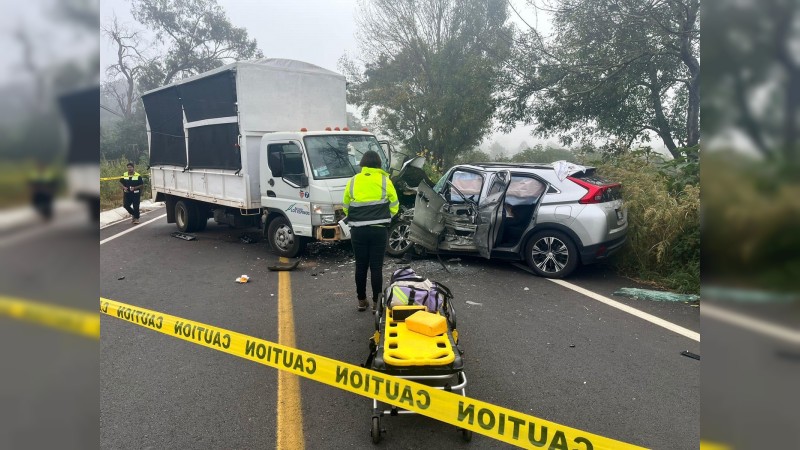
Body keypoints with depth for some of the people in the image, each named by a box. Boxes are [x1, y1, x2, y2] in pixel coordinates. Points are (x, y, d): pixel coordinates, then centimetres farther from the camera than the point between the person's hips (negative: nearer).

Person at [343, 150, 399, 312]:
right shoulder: (385, 180, 0)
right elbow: (394, 206, 3)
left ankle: (361, 301, 19)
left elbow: (346, 206, 8)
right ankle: (376, 302, 8)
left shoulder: (353, 181, 4)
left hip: (358, 230, 2)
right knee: (376, 266, 3)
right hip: (379, 230, -2)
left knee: (360, 265, 11)